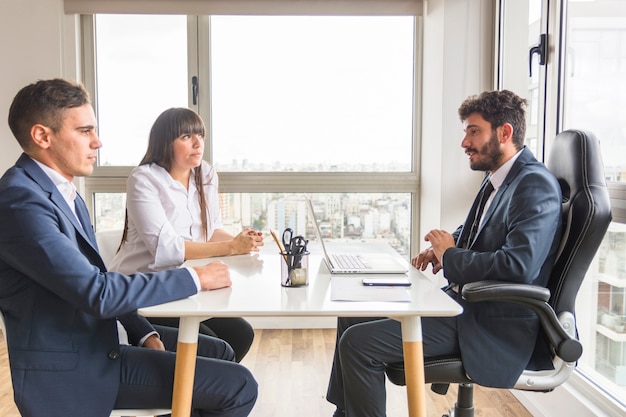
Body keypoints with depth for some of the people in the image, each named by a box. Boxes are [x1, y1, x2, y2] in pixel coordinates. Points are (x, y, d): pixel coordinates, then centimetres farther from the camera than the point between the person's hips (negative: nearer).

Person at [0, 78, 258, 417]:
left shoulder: (62, 190, 9)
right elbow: (97, 292, -27)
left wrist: (143, 332, 2)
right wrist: (195, 278, -19)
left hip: (97, 342, 9)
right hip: (69, 370, -9)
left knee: (219, 352, 15)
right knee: (239, 388, -13)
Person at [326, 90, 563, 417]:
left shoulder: (535, 184, -18)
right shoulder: (497, 178, 11)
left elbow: (519, 265, -30)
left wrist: (451, 255, -16)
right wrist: (442, 249, 3)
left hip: (492, 326, -10)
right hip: (462, 302, 10)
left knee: (358, 342, -17)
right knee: (351, 318, 11)